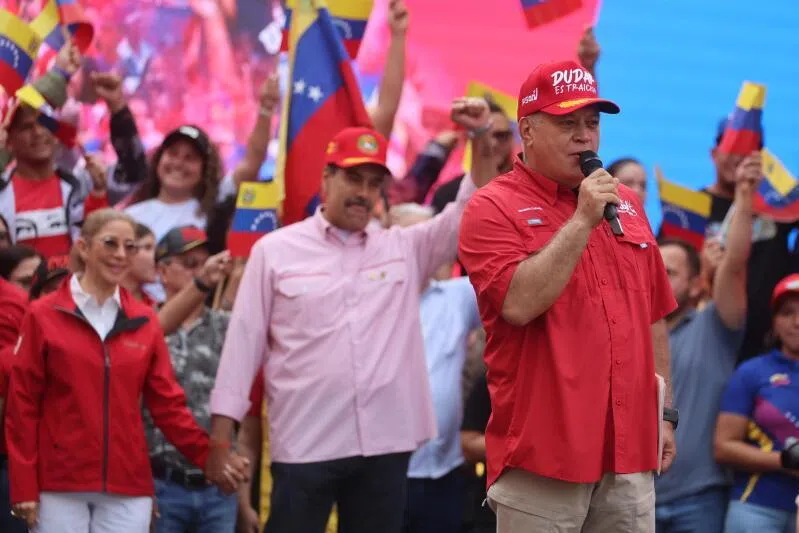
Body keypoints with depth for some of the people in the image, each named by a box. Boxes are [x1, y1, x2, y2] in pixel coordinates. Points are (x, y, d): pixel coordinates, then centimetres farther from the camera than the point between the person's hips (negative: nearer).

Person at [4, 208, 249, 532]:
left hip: (127, 489, 3)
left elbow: (167, 403, 9)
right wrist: (23, 486, -6)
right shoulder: (43, 316, 2)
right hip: (59, 487, -2)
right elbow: (22, 406, 0)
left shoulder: (145, 322, 9)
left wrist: (209, 455, -5)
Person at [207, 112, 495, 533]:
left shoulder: (405, 248, 11)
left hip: (385, 443, 3)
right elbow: (244, 340, 3)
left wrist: (481, 139, -8)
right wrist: (222, 431, -2)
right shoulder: (275, 250, 3)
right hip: (304, 446, -3)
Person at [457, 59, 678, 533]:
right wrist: (583, 220, -17)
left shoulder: (626, 204, 15)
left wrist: (665, 414, 15)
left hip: (630, 452, 5)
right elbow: (519, 303, -20)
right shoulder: (494, 208, -4)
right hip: (544, 453, -5)